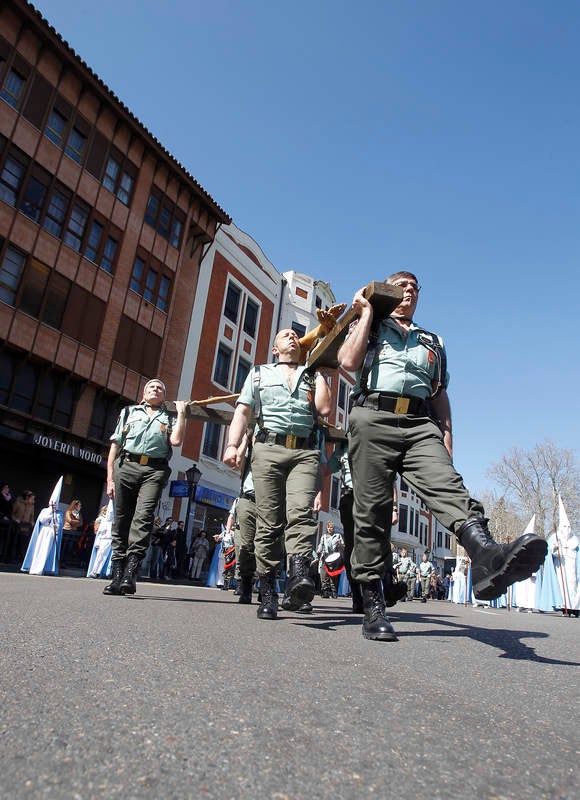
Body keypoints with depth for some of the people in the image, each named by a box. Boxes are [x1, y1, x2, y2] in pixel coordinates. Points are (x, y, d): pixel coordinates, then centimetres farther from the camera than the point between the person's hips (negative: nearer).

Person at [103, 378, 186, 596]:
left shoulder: (169, 418, 22)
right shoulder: (128, 412, 23)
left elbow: (176, 440, 1)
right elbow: (115, 445, 16)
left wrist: (181, 412, 7)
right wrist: (110, 478, 8)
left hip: (155, 471, -1)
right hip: (126, 465, 2)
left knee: (143, 517, -18)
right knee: (121, 519, -1)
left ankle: (130, 573, -23)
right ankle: (117, 576, 4)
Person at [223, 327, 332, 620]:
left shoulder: (312, 377, 23)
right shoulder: (259, 374, 23)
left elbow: (324, 409, 5)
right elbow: (242, 412, 12)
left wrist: (319, 371, 14)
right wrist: (232, 445, -4)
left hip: (305, 453, 0)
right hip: (268, 449, 0)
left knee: (300, 511, -23)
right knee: (269, 521, -5)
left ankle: (299, 574, -37)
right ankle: (268, 594, 0)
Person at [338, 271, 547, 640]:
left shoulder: (433, 341, 31)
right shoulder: (368, 326, 23)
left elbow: (440, 395, 26)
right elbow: (349, 362, 1)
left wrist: (447, 436, 11)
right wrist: (367, 312, 10)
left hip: (420, 424, 3)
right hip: (373, 418, -2)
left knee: (447, 486, -25)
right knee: (371, 510, -7)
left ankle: (488, 556, -49)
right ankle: (373, 605, -3)